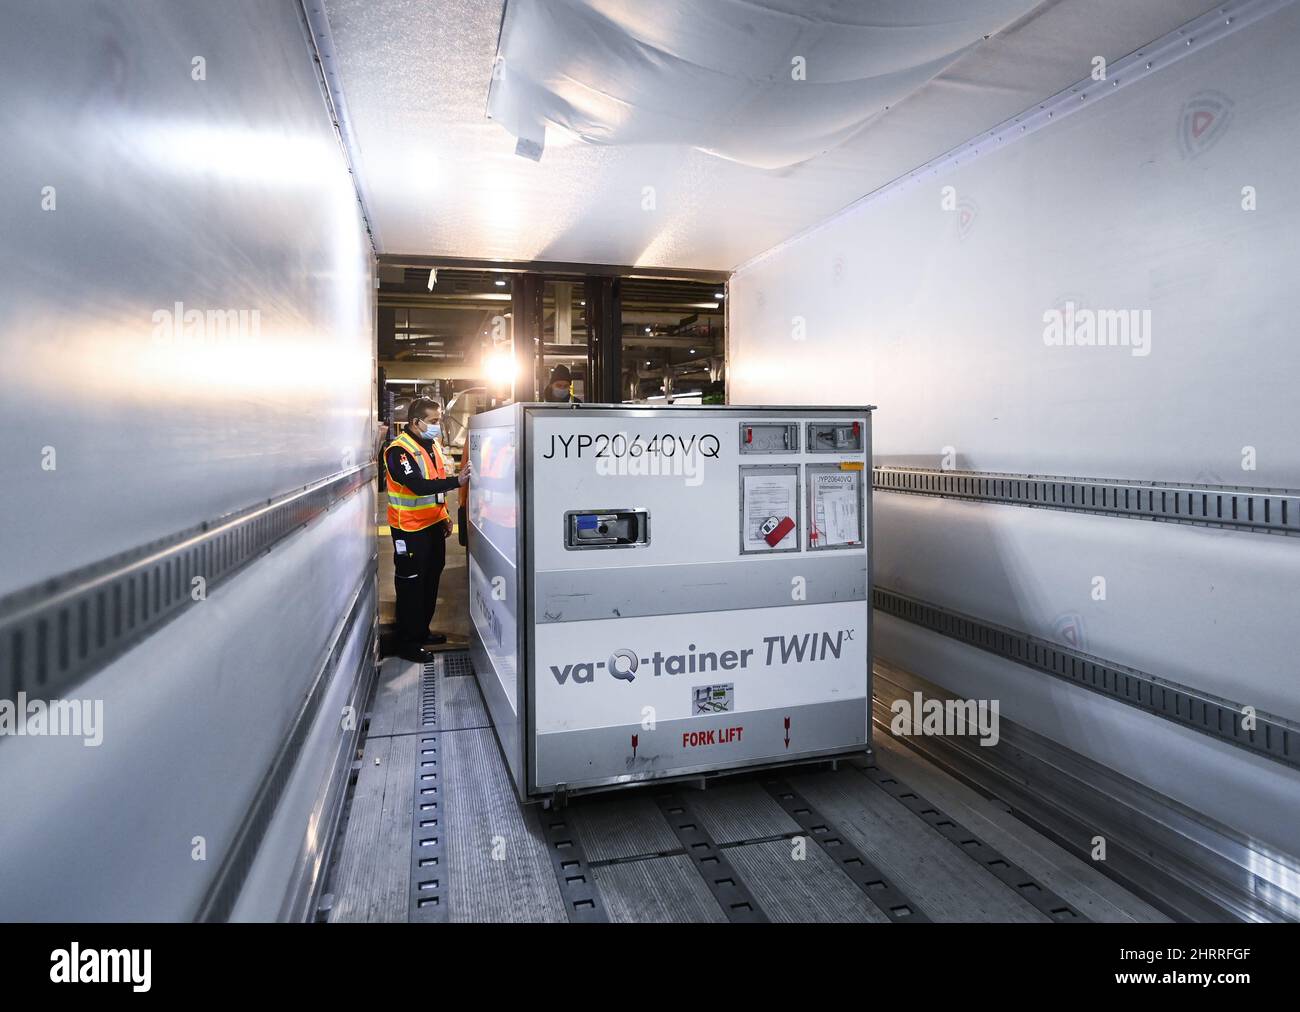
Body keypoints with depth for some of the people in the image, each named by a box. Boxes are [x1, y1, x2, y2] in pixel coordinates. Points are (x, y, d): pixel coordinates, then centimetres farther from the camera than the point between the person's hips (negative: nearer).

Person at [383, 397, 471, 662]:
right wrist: (456, 481, -35)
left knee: (431, 578, 16)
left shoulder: (433, 444, 9)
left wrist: (445, 516, 15)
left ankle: (422, 631, 30)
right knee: (411, 583, 0)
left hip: (433, 524, 8)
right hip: (410, 528, -8)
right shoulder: (399, 450, -19)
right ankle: (407, 642, 10)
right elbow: (419, 486, -30)